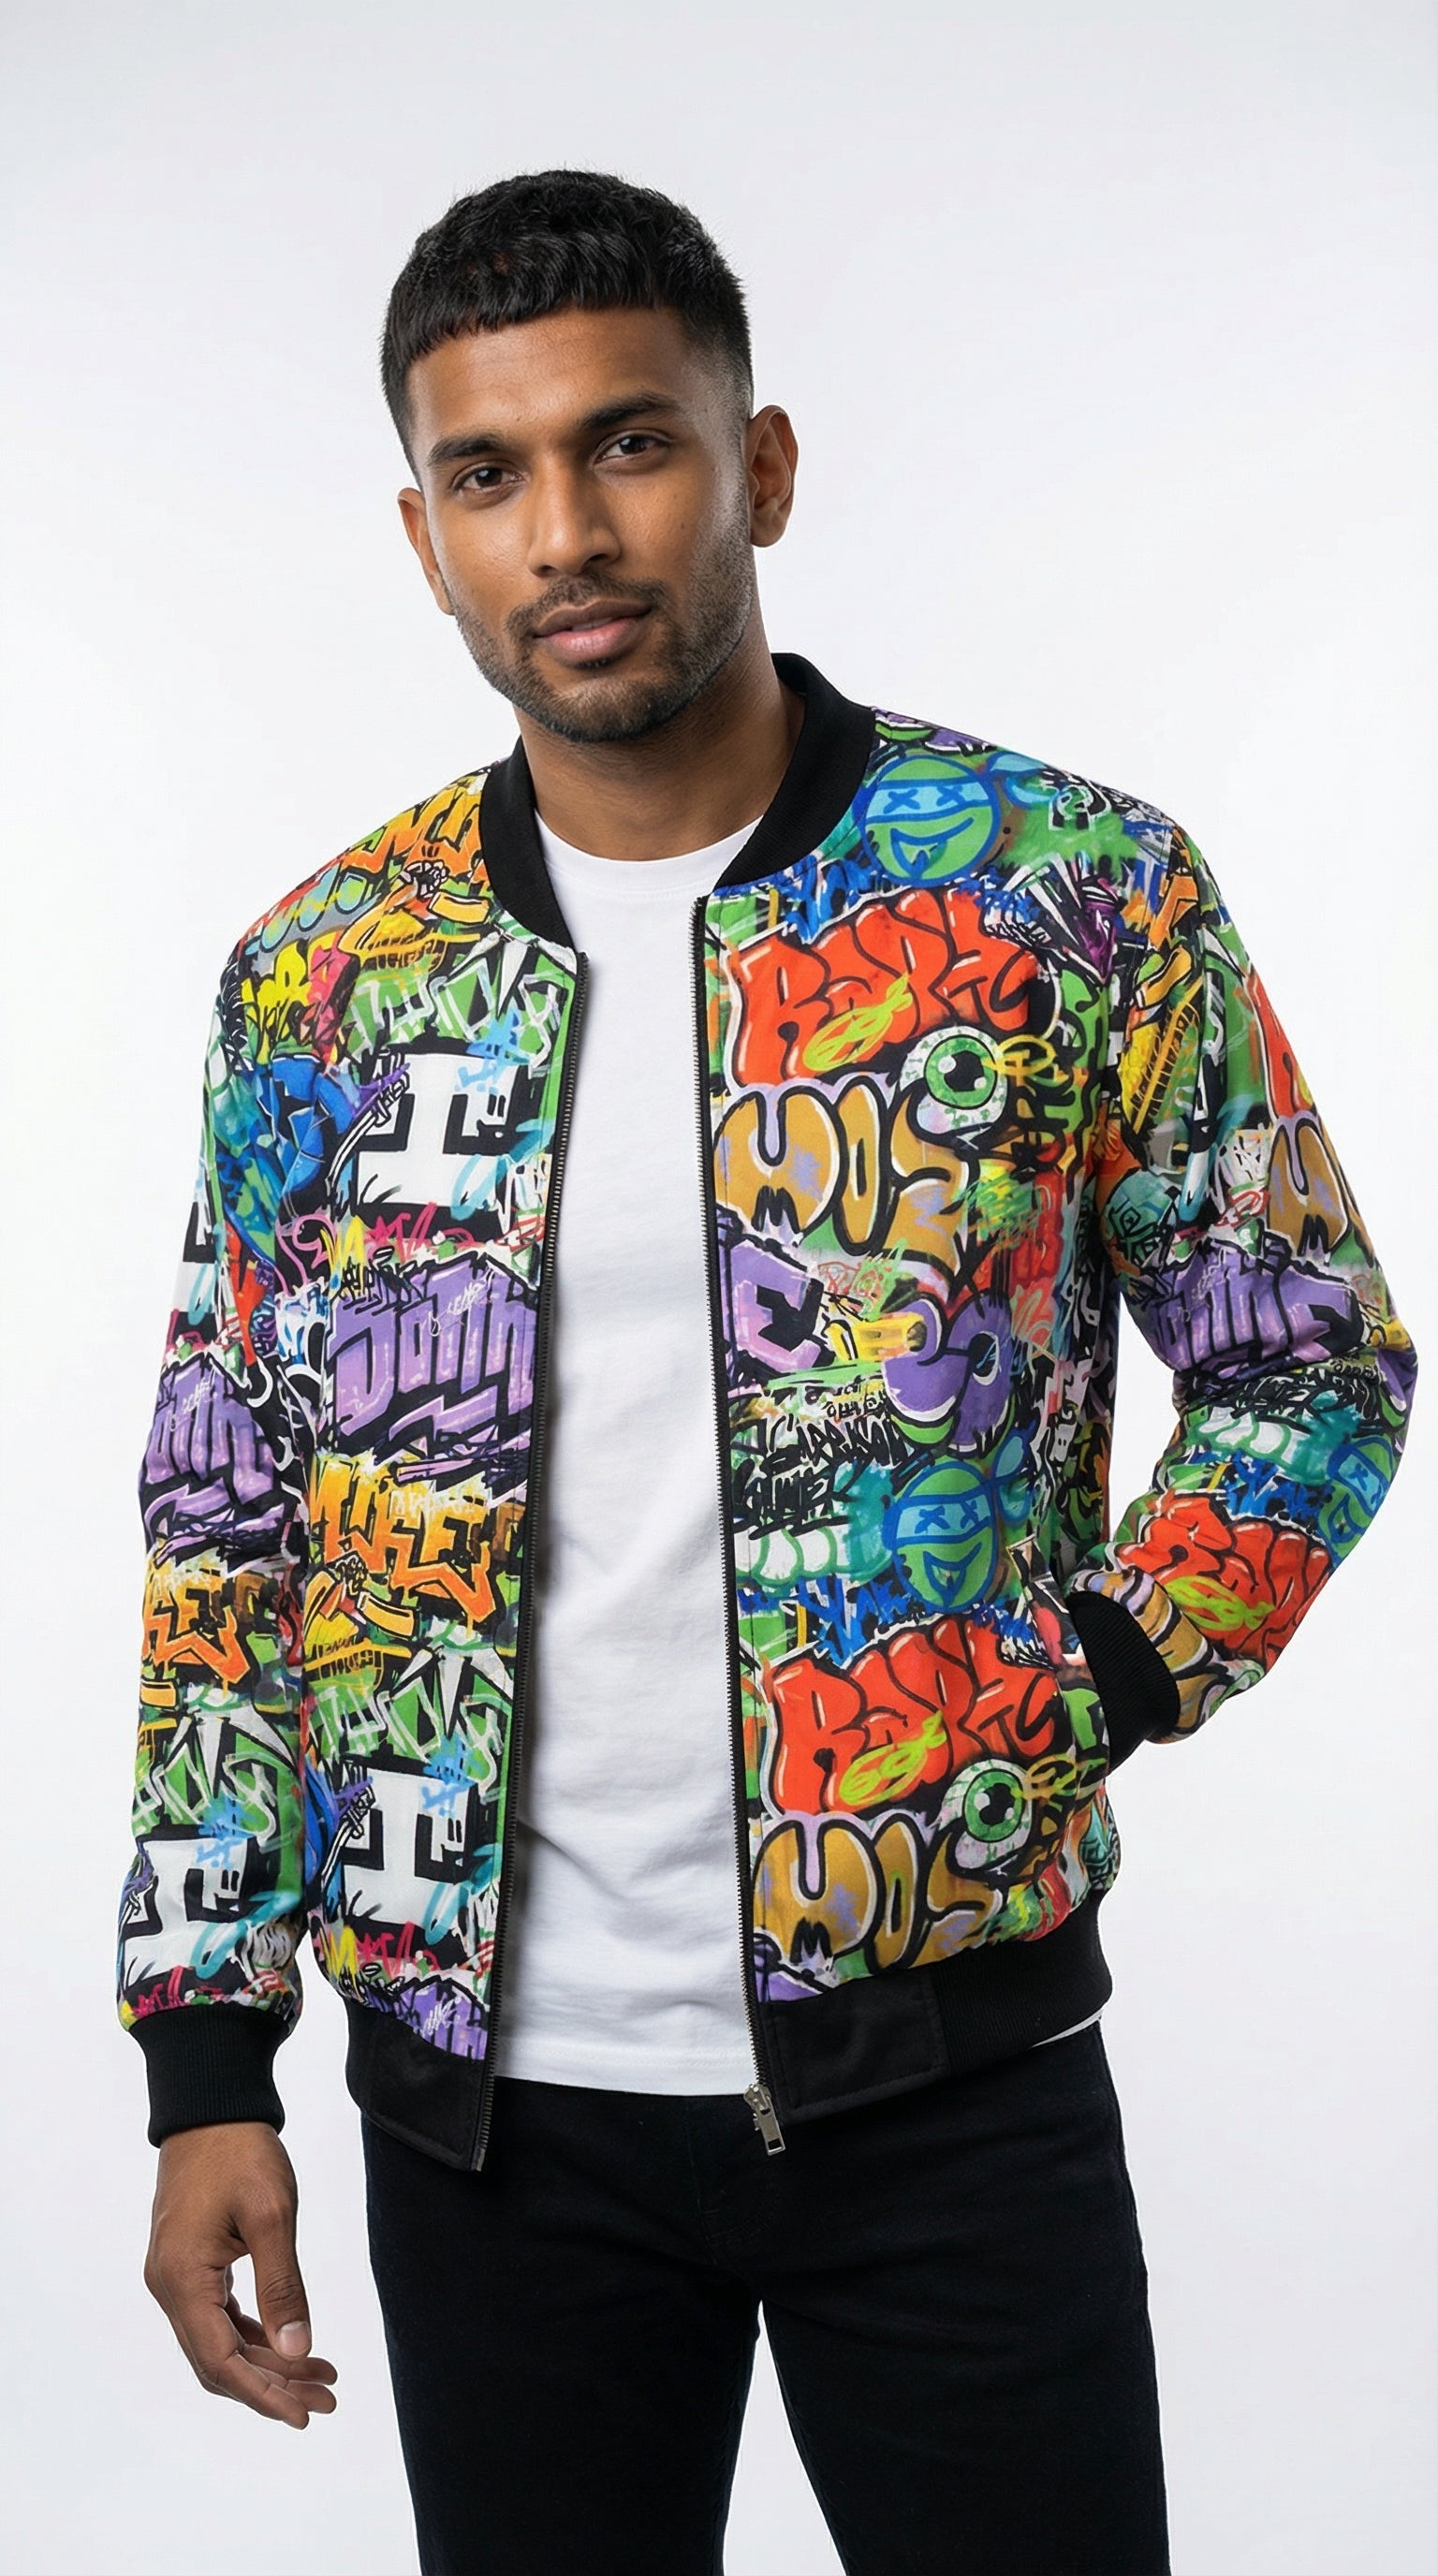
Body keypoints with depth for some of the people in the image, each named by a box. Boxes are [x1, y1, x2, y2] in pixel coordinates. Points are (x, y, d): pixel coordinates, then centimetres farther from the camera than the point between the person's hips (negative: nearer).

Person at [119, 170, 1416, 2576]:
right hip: (488, 2081, 2)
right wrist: (206, 2056, 2)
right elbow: (225, 1537, 7)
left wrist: (1090, 1691, -11)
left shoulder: (1077, 899, -5)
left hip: (946, 2067, -2)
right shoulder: (319, 979, 2)